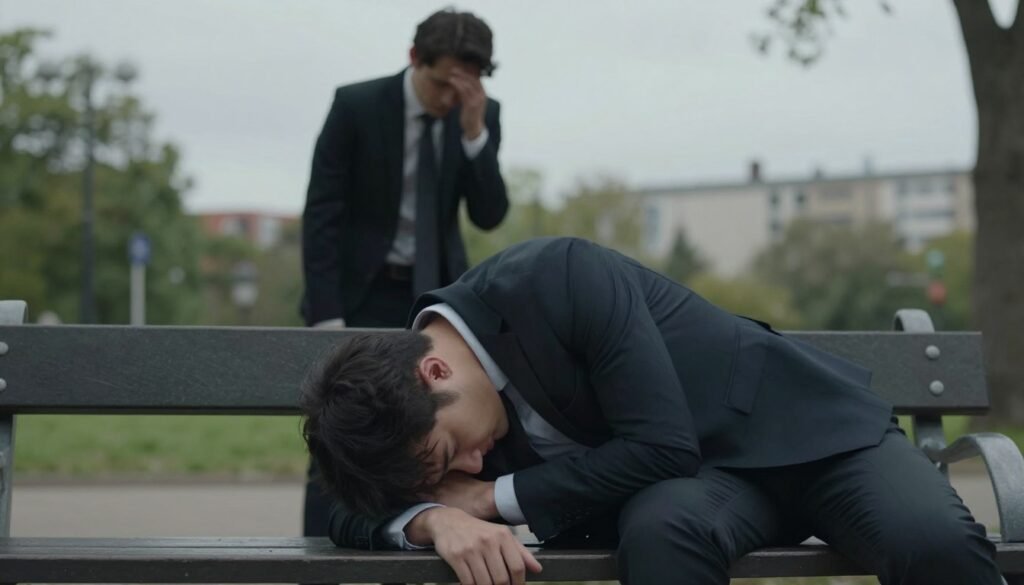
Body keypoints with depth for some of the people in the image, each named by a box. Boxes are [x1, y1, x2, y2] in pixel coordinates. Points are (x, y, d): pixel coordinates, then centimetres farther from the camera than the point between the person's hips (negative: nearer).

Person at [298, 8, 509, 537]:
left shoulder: (482, 116, -3)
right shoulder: (356, 105, -13)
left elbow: (489, 216, -8)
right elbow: (321, 215, -13)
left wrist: (473, 131, -22)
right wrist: (326, 319, -18)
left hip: (436, 295, 4)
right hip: (361, 294, -3)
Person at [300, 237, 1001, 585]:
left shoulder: (559, 277, -26)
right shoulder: (412, 401, -6)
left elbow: (663, 446, -27)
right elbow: (354, 515, -3)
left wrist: (493, 499, -22)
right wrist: (437, 516, -26)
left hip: (799, 425, -3)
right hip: (684, 484, 3)